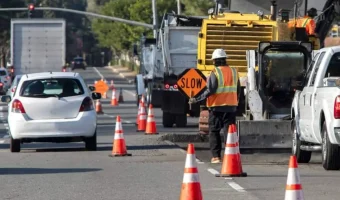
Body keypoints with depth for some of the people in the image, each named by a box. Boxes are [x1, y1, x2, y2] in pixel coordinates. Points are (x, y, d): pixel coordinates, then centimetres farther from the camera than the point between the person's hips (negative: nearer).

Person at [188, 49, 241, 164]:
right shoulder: (234, 72, 7)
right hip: (231, 107, 4)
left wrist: (197, 100, -14)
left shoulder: (215, 73, -10)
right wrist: (236, 102, 24)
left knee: (214, 131, 6)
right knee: (229, 131, 6)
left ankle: (216, 156, 2)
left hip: (217, 107, -4)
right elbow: (238, 90, 11)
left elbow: (210, 90, -18)